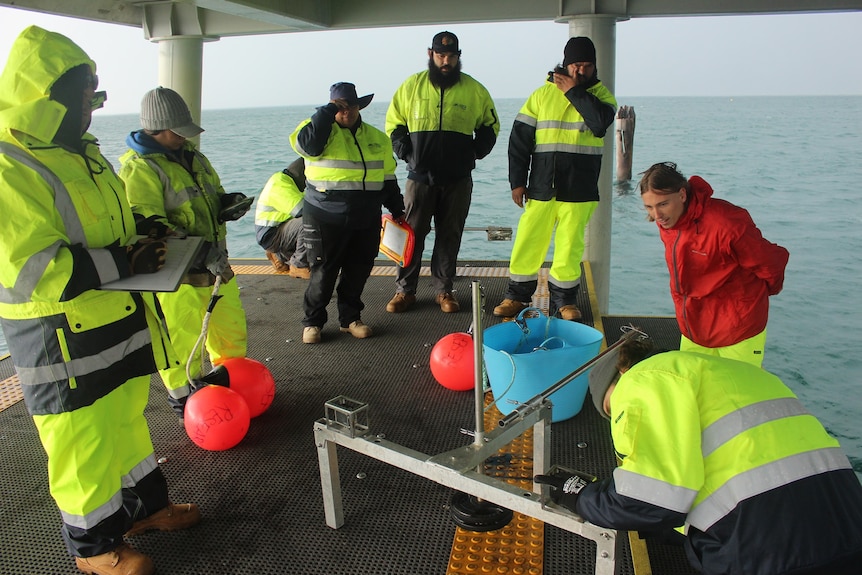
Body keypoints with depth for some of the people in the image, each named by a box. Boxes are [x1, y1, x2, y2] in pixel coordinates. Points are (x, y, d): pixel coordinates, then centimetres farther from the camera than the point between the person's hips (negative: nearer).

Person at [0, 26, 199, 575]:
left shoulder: (81, 151, 9)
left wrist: (144, 243, 2)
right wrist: (120, 262, -28)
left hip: (119, 325, 9)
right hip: (63, 342, -9)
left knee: (127, 420, 23)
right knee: (84, 443, 8)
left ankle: (145, 506, 42)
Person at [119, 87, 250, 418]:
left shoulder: (193, 158, 14)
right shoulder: (139, 170, -14)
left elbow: (215, 199, 25)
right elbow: (146, 226, -25)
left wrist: (230, 205, -1)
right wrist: (200, 252, -32)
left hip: (216, 266, 8)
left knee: (231, 328, 18)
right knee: (183, 340, 4)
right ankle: (185, 398, 25)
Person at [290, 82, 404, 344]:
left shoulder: (377, 138, 14)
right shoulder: (322, 129, -1)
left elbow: (387, 177, 20)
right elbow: (307, 144, -25)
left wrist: (397, 209, 19)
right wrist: (328, 111, -17)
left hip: (367, 221, 5)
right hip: (325, 220, -4)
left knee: (358, 272, 10)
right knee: (323, 273, 0)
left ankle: (350, 318, 26)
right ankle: (312, 321, 16)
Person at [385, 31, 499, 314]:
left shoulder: (474, 90, 4)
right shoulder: (412, 86, 4)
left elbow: (490, 125, 16)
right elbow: (393, 124, 12)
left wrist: (475, 152, 4)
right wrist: (406, 152, -1)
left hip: (458, 179, 1)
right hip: (420, 176, 0)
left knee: (450, 235, 7)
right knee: (412, 233, 1)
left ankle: (444, 290, 18)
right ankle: (404, 290, 11)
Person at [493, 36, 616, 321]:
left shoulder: (601, 94, 6)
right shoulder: (543, 94, 6)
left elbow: (601, 122, -17)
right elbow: (520, 138, 5)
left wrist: (574, 91, -11)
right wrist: (517, 181, 1)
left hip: (579, 190, -1)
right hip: (541, 187, 1)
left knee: (570, 246, 3)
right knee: (527, 242, 3)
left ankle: (563, 300, 18)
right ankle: (517, 295, 18)